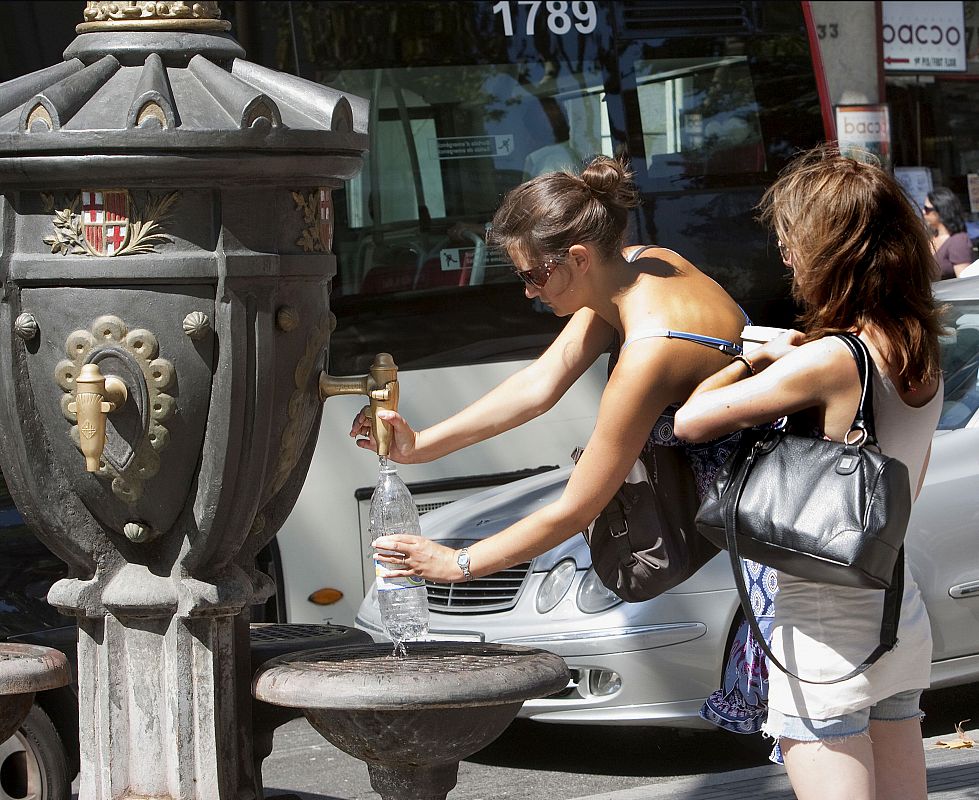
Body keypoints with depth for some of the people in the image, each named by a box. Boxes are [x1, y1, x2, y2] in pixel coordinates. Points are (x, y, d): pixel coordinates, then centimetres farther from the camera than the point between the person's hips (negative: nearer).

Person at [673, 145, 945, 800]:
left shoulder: (829, 360, -19)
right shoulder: (923, 360, 6)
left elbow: (691, 421, -16)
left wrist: (757, 360, 0)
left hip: (829, 631, -8)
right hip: (903, 621, 8)